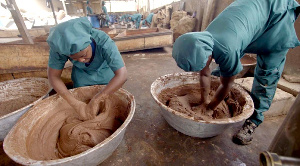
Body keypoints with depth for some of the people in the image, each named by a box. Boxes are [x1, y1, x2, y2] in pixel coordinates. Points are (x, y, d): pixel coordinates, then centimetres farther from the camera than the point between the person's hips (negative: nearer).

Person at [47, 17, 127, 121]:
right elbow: (54, 76, -21)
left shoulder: (103, 42, -40)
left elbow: (122, 75, -45)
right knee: (82, 111, 11)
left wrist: (95, 101, -42)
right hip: (82, 75, 2)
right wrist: (75, 104, -30)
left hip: (105, 73, -1)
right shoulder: (61, 46, -31)